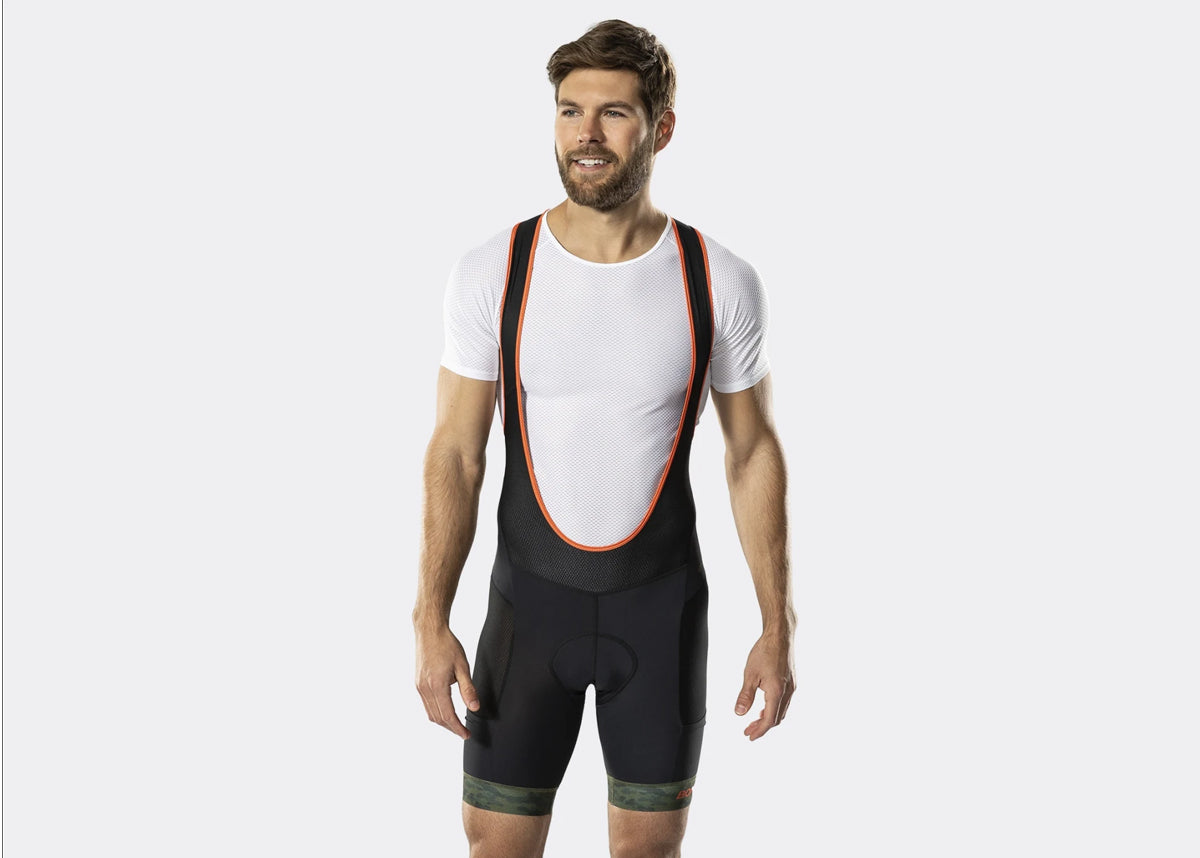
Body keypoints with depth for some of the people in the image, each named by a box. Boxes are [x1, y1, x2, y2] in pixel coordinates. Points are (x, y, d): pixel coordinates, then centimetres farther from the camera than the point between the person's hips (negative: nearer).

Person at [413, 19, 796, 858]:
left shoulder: (723, 284, -11)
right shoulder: (491, 274, -12)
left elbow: (753, 450, -2)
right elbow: (456, 453, -7)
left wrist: (779, 630, -3)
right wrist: (432, 622, -13)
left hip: (662, 602, 0)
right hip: (531, 599, 0)